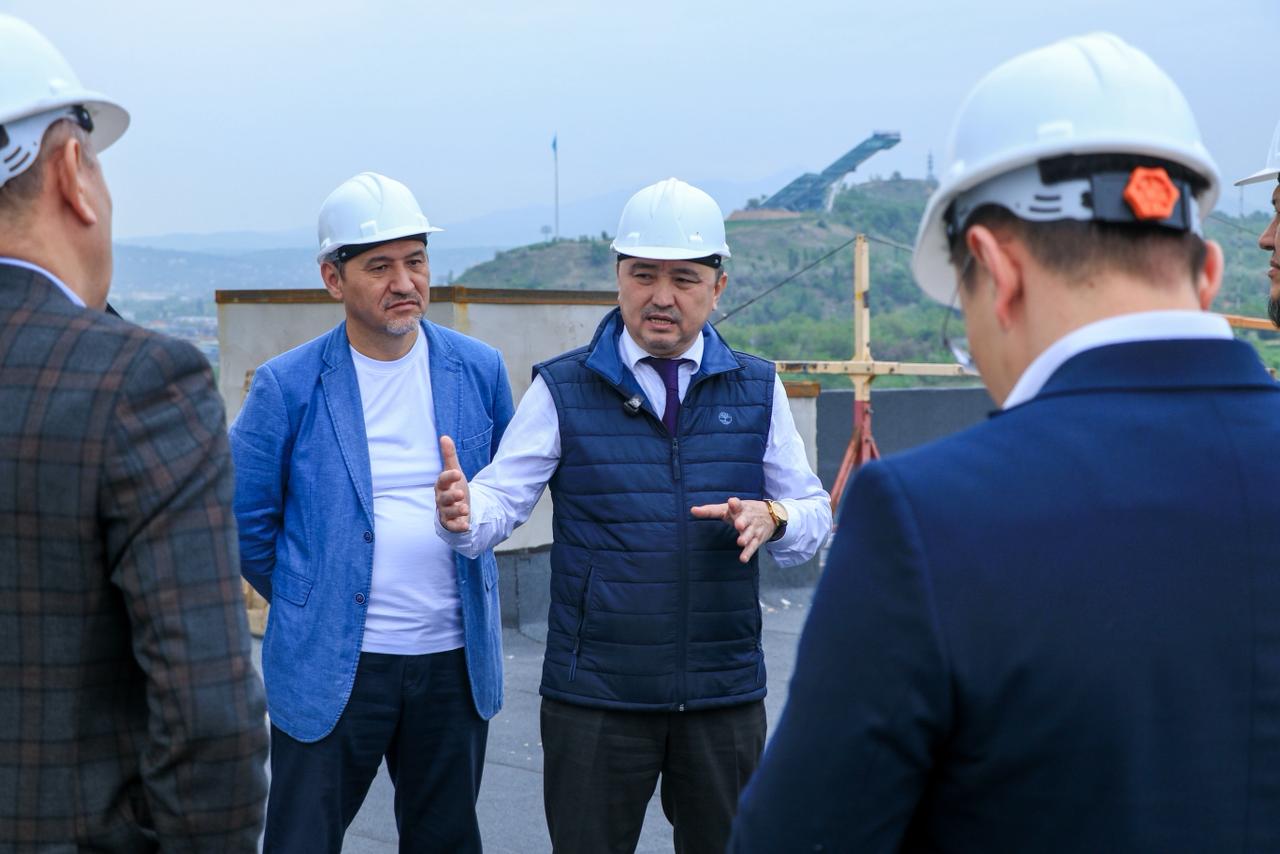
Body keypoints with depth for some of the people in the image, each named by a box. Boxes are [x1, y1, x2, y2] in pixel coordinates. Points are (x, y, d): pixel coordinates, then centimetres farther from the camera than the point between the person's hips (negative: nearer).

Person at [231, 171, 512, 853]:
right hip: (329, 666, -2)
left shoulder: (479, 371, 1)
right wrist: (308, 604, 6)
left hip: (454, 660, 3)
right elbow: (244, 518, 1)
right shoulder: (287, 385, -7)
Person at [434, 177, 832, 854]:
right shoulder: (562, 389, 0)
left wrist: (771, 517, -14)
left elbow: (814, 514, 8)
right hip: (596, 696, -2)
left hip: (725, 695, 2)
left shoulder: (756, 389, 6)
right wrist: (462, 513, -28)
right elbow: (502, 500, -5)